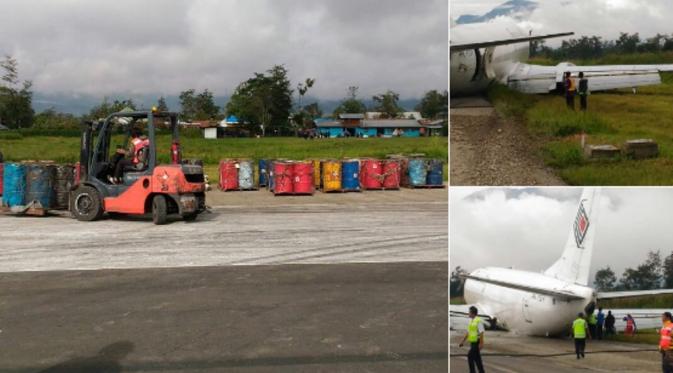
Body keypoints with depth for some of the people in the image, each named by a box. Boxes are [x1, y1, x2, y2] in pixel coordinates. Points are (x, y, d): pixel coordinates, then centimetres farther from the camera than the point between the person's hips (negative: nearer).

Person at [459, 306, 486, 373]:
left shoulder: (478, 321, -17)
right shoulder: (471, 321, 12)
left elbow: (481, 333, -20)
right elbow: (468, 333, 16)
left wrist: (481, 344, -24)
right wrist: (463, 341, 13)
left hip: (477, 343, -9)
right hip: (473, 343, 9)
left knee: (470, 356, -11)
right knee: (477, 358, 9)